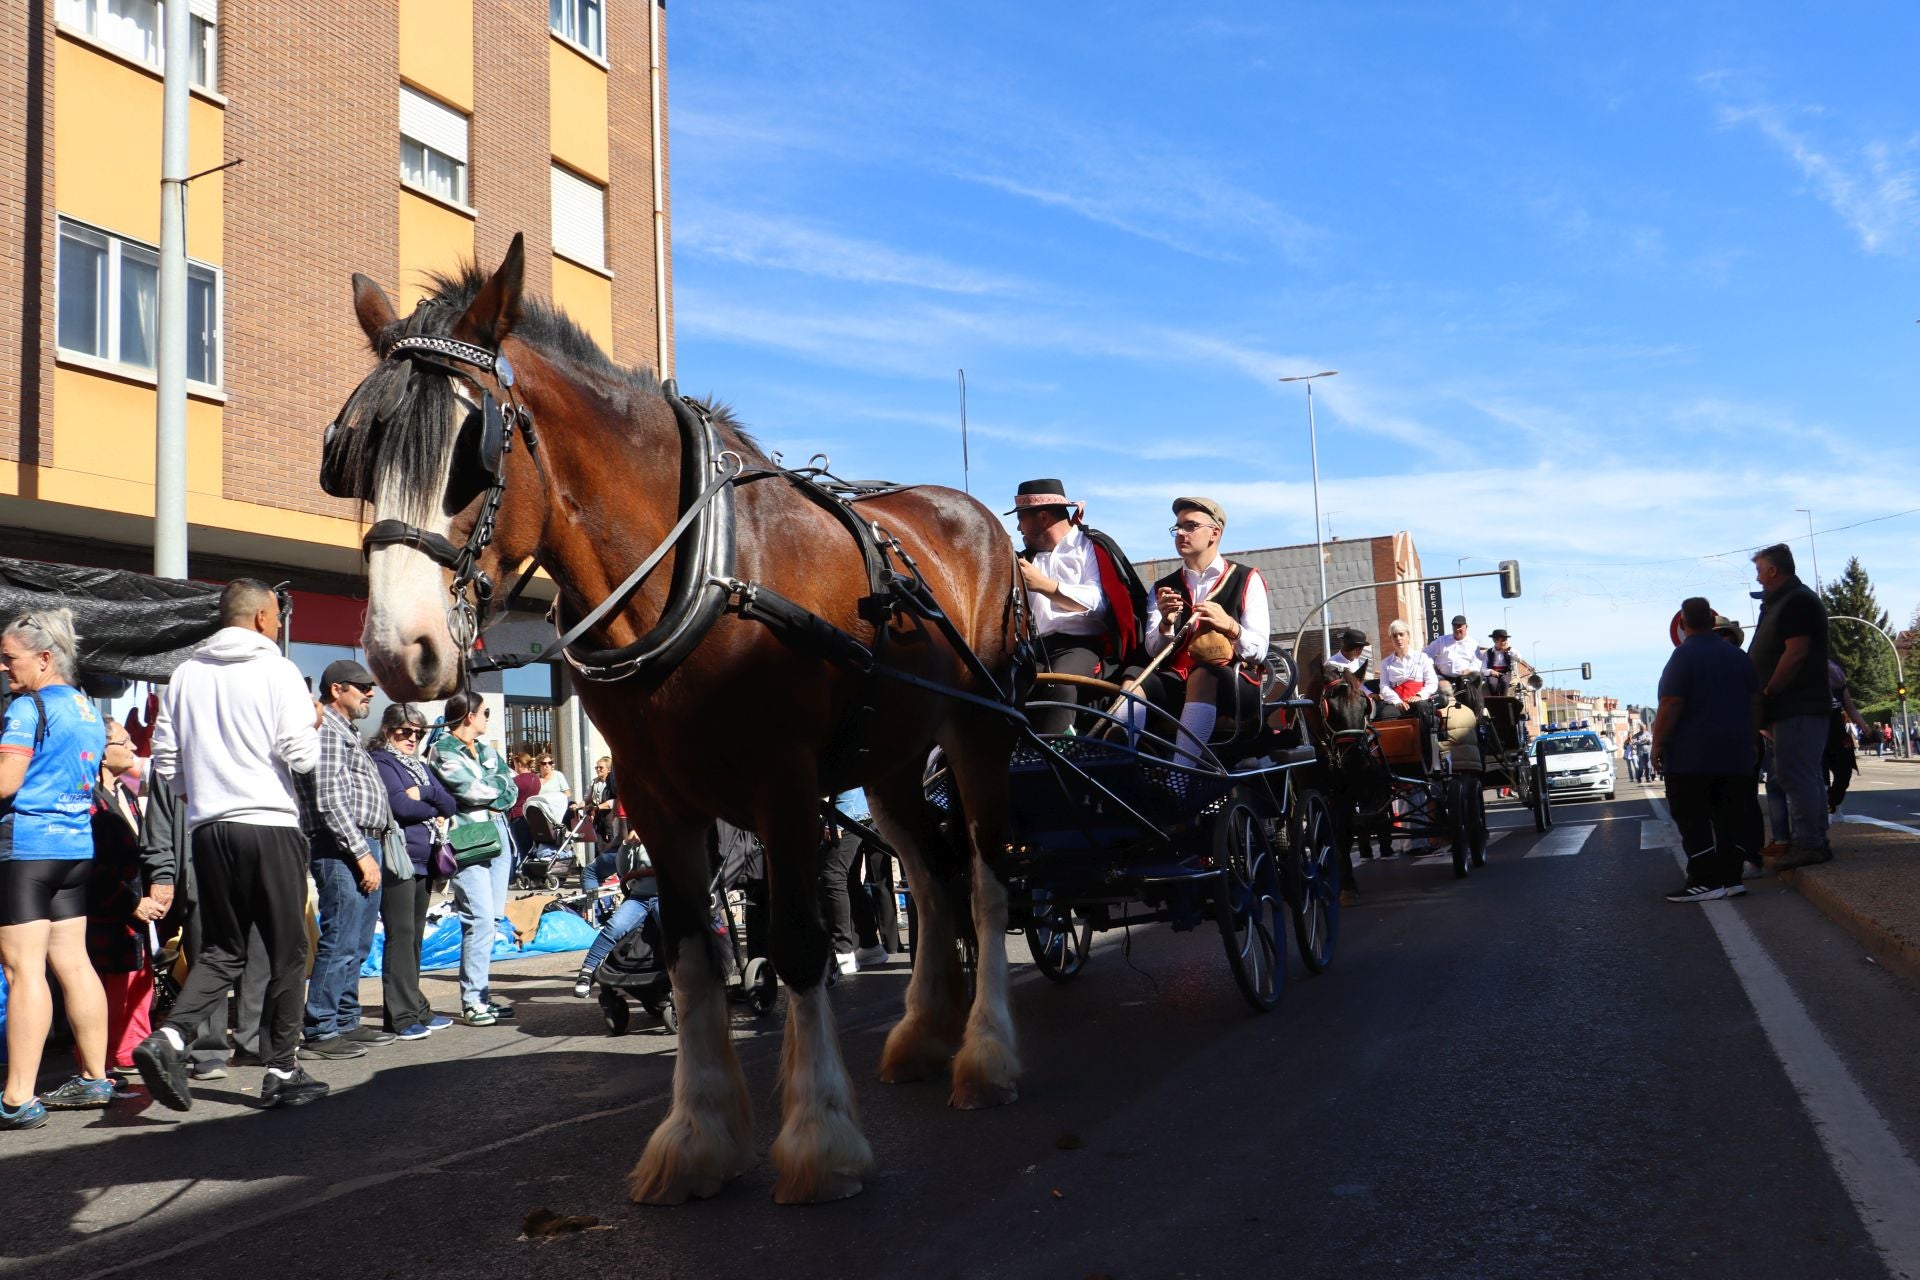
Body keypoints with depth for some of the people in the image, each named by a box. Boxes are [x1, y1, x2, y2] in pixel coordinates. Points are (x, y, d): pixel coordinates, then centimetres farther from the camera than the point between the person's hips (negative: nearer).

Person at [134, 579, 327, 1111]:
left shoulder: (186, 675, 9)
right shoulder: (277, 672, -6)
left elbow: (165, 765, 10)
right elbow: (301, 756, -11)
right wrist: (312, 723, 9)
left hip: (208, 828, 5)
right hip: (269, 825, -5)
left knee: (221, 951, 14)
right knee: (287, 952, 6)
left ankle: (168, 1039, -8)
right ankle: (282, 1071, 11)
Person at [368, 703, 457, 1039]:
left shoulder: (420, 765, 22)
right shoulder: (379, 762, -2)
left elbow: (450, 804, 11)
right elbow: (400, 806, -15)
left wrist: (420, 796, -7)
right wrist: (434, 808, 1)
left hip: (423, 860, 7)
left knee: (415, 936, 10)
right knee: (401, 934, -9)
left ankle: (416, 1008, 14)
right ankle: (400, 1015, -7)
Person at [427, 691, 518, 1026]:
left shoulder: (486, 749, 19)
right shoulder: (442, 750, -3)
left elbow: (511, 790, 11)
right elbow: (474, 790, -14)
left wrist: (489, 802, -7)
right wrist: (500, 789, 3)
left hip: (497, 837, 7)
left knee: (492, 919, 7)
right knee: (480, 920, -13)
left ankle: (480, 994, 14)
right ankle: (472, 1001, -8)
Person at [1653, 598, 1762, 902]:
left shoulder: (1685, 655, -11)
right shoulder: (1737, 655, 11)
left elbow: (1671, 705, -17)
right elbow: (1755, 703, 15)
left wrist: (1658, 744, -9)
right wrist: (1749, 740, 22)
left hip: (1691, 756, -7)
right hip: (1735, 754, 7)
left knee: (1694, 820, -3)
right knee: (1730, 817, 8)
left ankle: (1705, 881, -7)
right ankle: (1731, 878, 8)